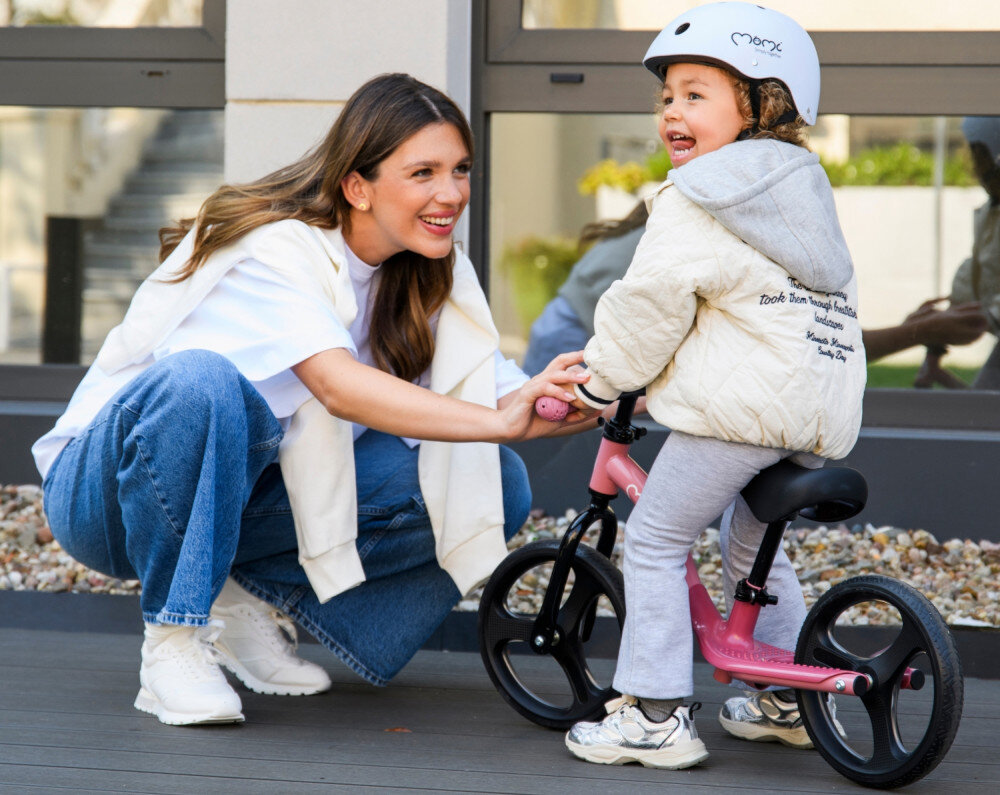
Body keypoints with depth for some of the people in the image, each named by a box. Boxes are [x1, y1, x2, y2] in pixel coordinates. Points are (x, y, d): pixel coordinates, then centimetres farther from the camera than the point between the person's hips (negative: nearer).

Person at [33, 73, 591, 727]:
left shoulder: (431, 270, -1)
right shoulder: (273, 247, -25)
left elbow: (488, 388, -12)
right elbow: (339, 386, -41)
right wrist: (498, 421, -49)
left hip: (240, 494, 7)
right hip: (107, 489, -7)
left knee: (497, 485, -10)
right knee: (200, 380, -41)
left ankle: (259, 597, -1)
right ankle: (174, 639, -23)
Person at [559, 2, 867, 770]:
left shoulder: (696, 203, -6)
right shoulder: (803, 194, 22)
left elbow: (652, 303, -12)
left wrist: (599, 378, 2)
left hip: (737, 404, -9)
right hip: (819, 411, 9)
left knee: (655, 541, 0)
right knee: (752, 542, 26)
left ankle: (658, 713, -4)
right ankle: (787, 696, 28)